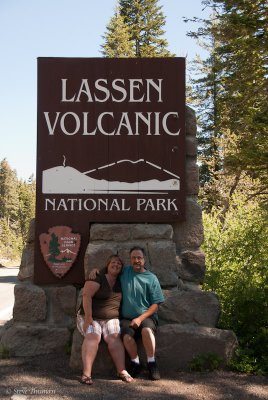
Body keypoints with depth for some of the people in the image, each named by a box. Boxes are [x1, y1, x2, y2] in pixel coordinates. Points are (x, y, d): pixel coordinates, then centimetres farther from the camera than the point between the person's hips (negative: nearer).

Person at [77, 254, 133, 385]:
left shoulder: (120, 283, 11)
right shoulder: (98, 279, -6)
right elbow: (86, 296, -14)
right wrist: (88, 318, -21)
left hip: (111, 319, 4)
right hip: (91, 317, -4)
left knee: (114, 336, -23)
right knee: (93, 336, -30)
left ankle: (122, 371, -27)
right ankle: (86, 374, -35)